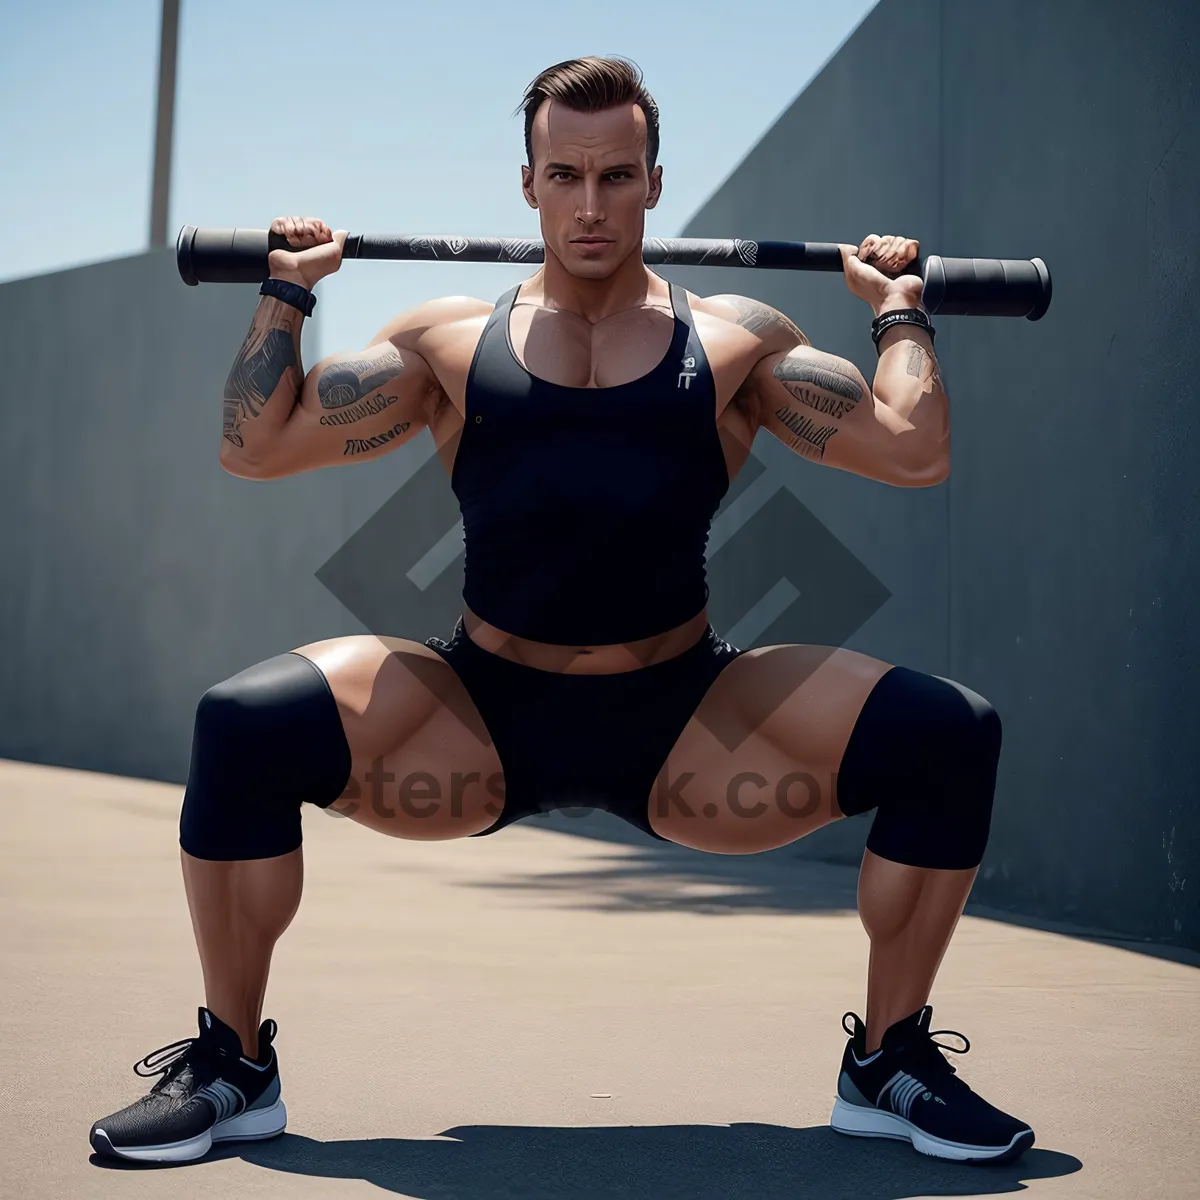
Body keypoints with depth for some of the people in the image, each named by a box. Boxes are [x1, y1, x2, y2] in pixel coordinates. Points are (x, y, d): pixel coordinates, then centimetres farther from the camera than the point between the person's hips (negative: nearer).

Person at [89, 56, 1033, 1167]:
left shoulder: (736, 341, 5)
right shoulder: (451, 342, 6)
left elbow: (915, 453, -1)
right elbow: (254, 448, 6)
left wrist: (899, 309, 7)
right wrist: (288, 290, 9)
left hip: (685, 725, 1)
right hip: (481, 721, 0)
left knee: (953, 734, -18)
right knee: (241, 724, -25)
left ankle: (890, 1064, 3)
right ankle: (233, 1065, -3)